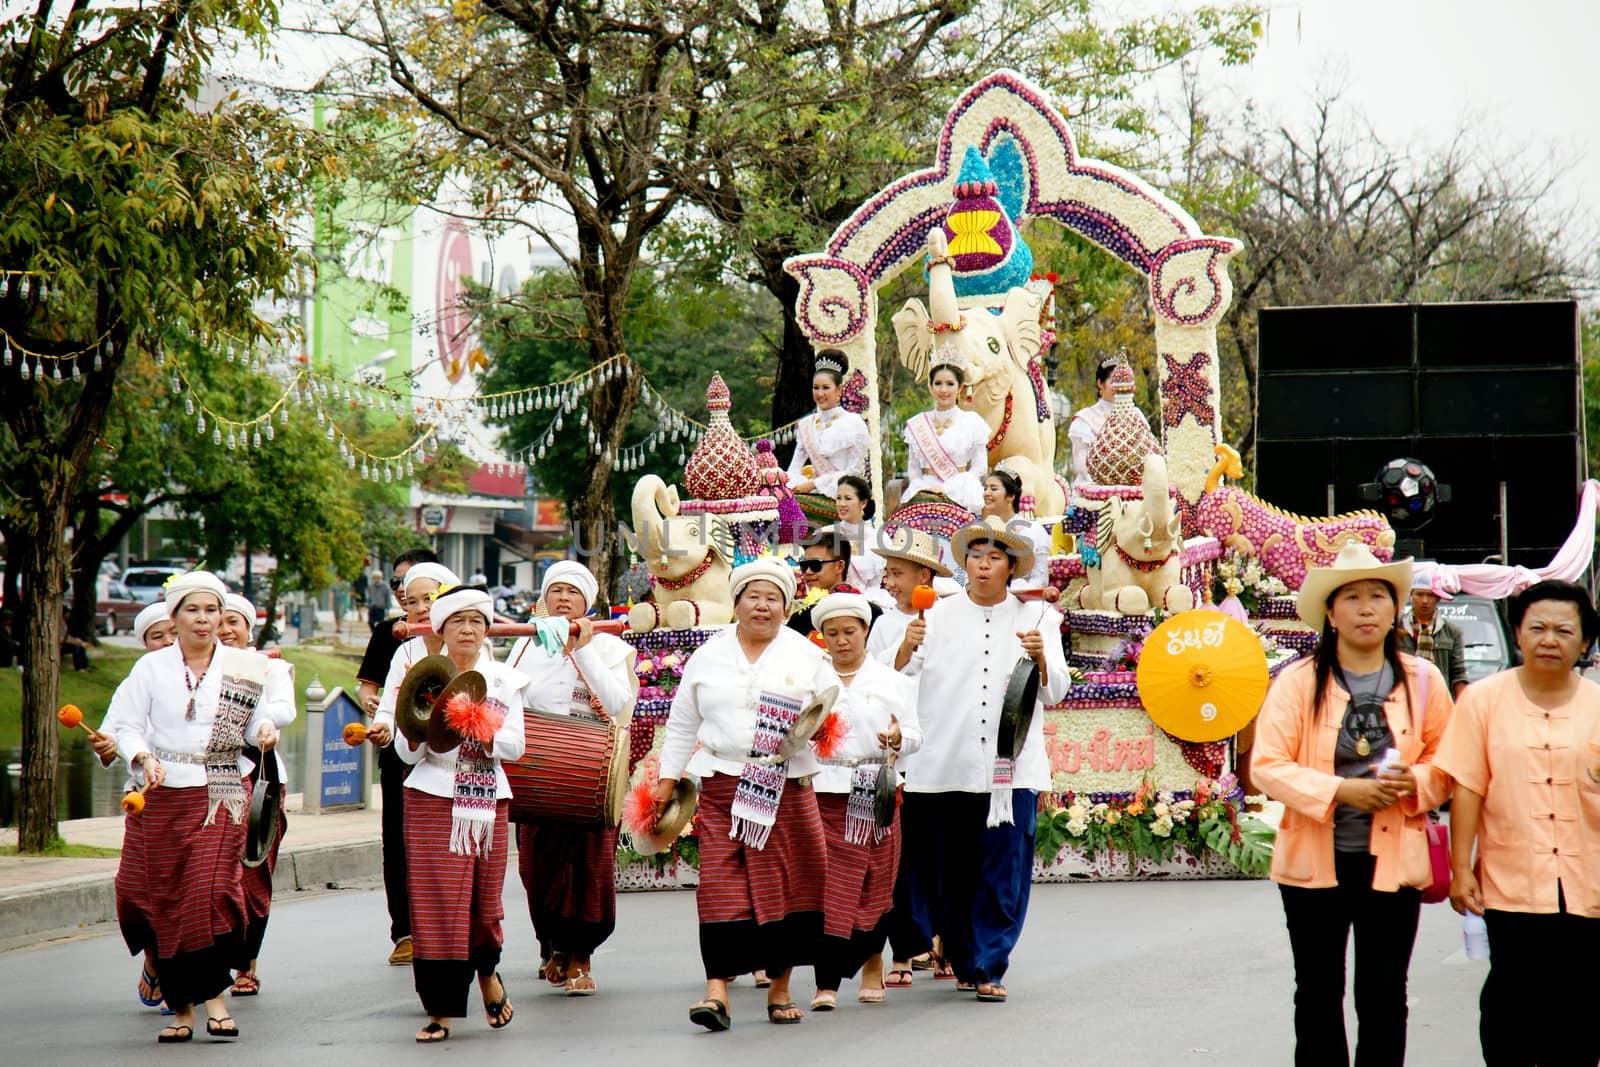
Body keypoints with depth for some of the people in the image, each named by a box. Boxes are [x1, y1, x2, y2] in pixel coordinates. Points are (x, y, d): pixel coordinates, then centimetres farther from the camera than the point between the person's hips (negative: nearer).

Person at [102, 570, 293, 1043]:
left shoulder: (244, 668, 6)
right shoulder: (151, 668, 6)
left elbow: (272, 707, 11)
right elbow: (125, 723, 4)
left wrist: (265, 729, -11)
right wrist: (144, 757, -14)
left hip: (221, 795, -1)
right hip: (163, 794, 1)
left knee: (211, 891, -15)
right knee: (163, 897, 0)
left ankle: (213, 995, -3)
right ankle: (182, 1006, 10)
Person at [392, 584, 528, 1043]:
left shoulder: (504, 680, 9)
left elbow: (515, 746, 2)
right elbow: (407, 751, -2)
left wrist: (483, 733, -16)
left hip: (488, 802, 2)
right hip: (433, 799, -2)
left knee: (484, 899, 5)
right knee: (436, 903, -6)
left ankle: (486, 970, 35)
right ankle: (440, 1009, -1)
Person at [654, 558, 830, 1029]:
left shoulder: (807, 655, 9)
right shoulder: (708, 655, 12)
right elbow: (682, 723, 18)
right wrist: (668, 777, 14)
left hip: (787, 787, 0)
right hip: (722, 784, 0)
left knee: (788, 883, 1)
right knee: (721, 885, -9)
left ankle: (780, 989, 13)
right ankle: (717, 989, -12)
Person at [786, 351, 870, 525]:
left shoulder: (853, 424, 1)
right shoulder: (806, 425, 18)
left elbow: (853, 472, -6)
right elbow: (794, 469, 14)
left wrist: (813, 484, -12)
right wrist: (792, 486, -10)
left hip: (839, 498, -5)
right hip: (816, 495, 5)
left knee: (796, 503, -31)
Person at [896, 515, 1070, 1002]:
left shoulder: (1036, 618, 12)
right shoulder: (937, 615, 12)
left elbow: (1054, 692, 6)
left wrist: (1041, 657, -14)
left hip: (1011, 769, 0)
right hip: (944, 767, 1)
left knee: (1003, 873, -5)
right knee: (950, 873, 3)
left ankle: (989, 968, 0)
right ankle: (963, 959, 19)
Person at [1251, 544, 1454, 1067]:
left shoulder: (1422, 681, 2)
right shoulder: (1299, 681, -5)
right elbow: (1267, 765, -9)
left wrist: (1413, 782, -14)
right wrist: (1342, 791, -20)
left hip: (1392, 860, 1)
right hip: (1314, 860, -1)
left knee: (1384, 998, 3)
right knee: (1318, 994, 10)